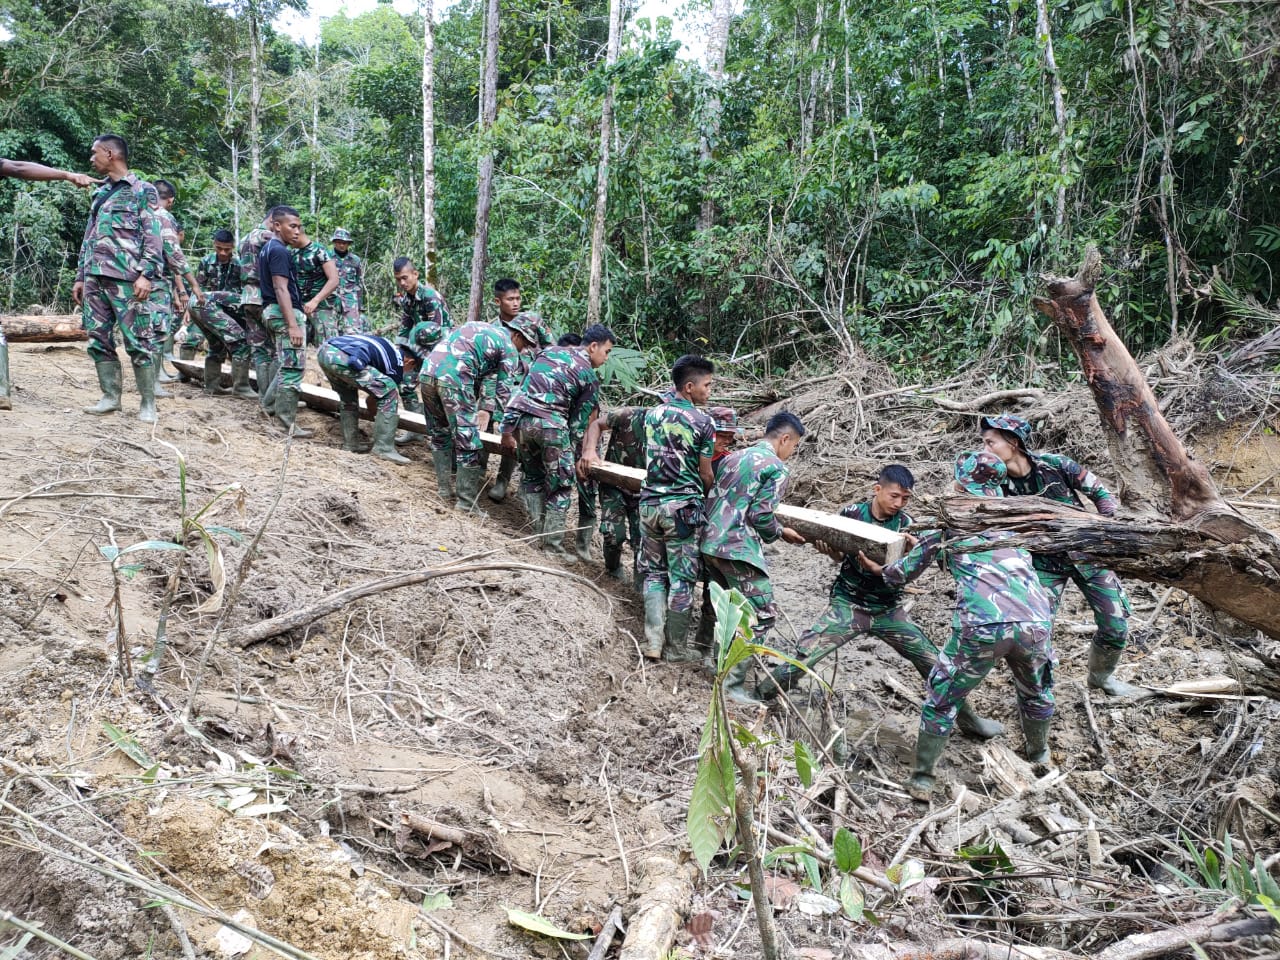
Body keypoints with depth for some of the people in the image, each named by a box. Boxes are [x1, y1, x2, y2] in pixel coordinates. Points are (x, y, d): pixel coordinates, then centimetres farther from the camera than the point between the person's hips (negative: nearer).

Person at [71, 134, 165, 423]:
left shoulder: (143, 191, 1)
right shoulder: (100, 193, 22)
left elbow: (153, 236, -7)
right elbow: (88, 238, 23)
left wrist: (147, 274, -17)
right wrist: (80, 277, 17)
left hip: (125, 278, -7)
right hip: (95, 278, 7)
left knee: (137, 341, -7)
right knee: (98, 339, 5)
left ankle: (148, 403, -3)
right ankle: (110, 397, 13)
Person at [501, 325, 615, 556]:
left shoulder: (549, 351, 23)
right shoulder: (589, 376, 7)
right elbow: (581, 420, 6)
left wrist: (507, 431, 24)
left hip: (519, 418, 6)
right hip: (550, 423, -6)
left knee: (531, 475, 20)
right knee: (560, 485, 6)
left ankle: (538, 532, 17)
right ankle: (552, 545, 5)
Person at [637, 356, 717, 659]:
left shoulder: (652, 414, 7)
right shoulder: (704, 423, -9)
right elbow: (705, 475, -4)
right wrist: (709, 497, 17)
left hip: (650, 502, 5)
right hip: (683, 506, -5)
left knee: (654, 572, 13)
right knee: (682, 578, 5)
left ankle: (653, 642, 8)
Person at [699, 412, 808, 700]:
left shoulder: (734, 457, 16)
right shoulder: (776, 468, -7)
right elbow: (761, 516, -14)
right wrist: (781, 531, 5)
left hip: (709, 543, 9)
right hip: (738, 549, -9)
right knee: (763, 615, -2)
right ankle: (733, 684, -5)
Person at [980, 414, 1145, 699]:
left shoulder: (1054, 465, -17)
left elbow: (1100, 493, -5)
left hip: (1086, 553, 0)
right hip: (1045, 562, 0)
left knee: (1116, 628, 3)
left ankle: (1101, 677, 32)